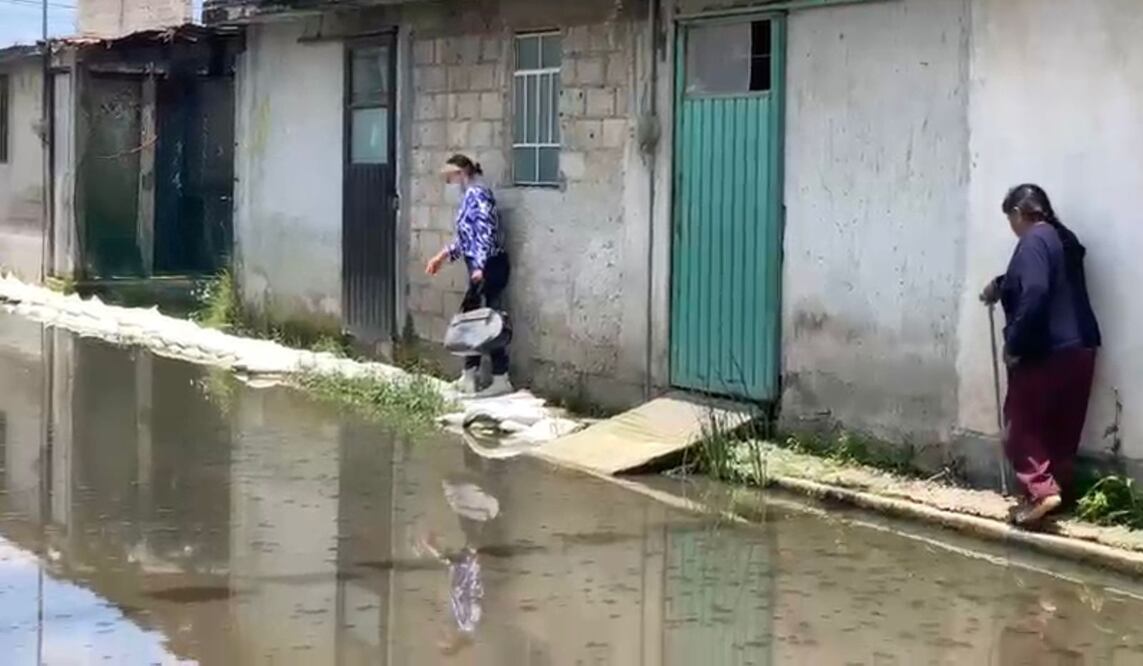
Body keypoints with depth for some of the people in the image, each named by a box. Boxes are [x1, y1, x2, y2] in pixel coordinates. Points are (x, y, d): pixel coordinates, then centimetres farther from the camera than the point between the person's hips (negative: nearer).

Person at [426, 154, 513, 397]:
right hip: (483, 267, 10)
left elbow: (485, 233, -22)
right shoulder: (469, 196, 16)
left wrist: (479, 267, -28)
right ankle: (469, 376, 19)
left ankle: (500, 380, -2)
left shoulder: (477, 194, -13)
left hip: (489, 266, -10)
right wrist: (443, 255, 27)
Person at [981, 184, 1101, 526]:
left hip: (1045, 352, -9)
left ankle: (1041, 490, -14)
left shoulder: (1034, 241, -14)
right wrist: (999, 285, 50)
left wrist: (1014, 345, -20)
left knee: (1022, 422, -2)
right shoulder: (1063, 239, 16)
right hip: (1078, 348, 9)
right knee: (1062, 428, 13)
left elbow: (1033, 295, -26)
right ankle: (1060, 488, 17)